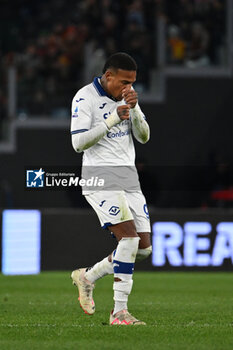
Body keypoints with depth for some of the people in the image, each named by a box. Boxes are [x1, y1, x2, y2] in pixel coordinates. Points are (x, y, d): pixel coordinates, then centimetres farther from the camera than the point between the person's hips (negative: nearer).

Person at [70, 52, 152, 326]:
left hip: (128, 177, 7)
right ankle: (119, 311, -18)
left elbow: (143, 137, 8)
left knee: (144, 247, 1)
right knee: (129, 237, -22)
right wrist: (112, 120, -21)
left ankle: (87, 276, 21)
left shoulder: (126, 97, 12)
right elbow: (78, 143, -14)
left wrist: (134, 108, -9)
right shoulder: (85, 98, -9)